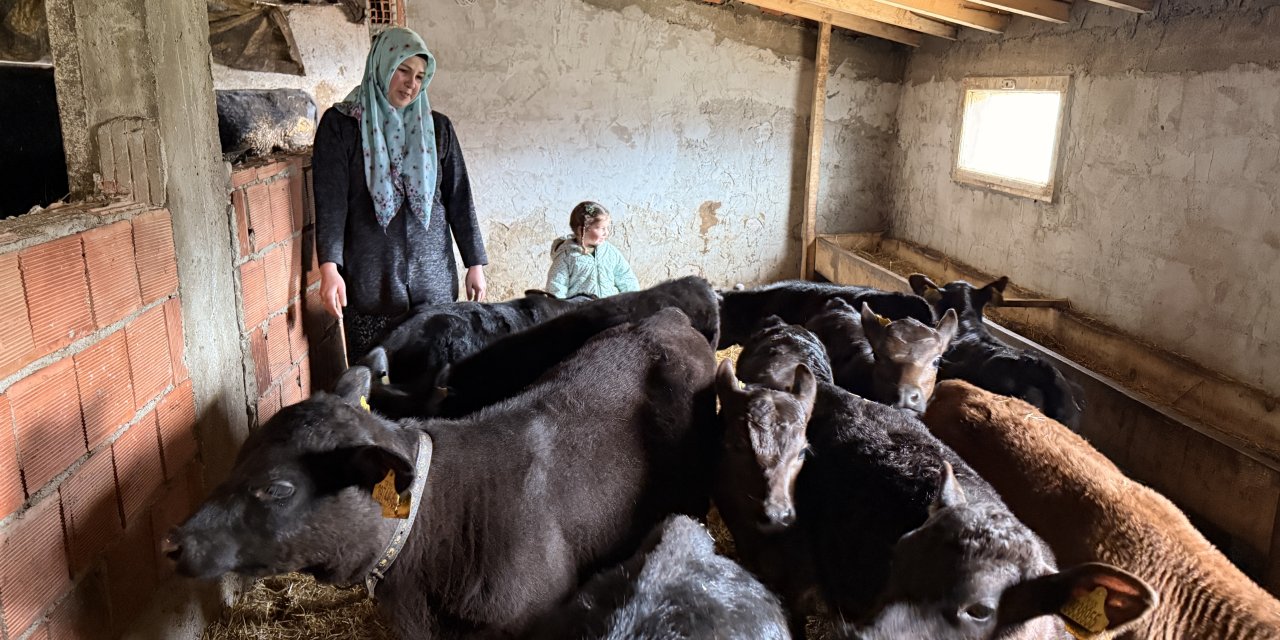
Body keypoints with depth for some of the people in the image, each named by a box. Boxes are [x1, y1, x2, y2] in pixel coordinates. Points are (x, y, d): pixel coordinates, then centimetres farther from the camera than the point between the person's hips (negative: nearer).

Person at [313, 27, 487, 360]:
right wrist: (329, 268, -19)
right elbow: (330, 200, -8)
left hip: (433, 276, 2)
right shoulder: (340, 124, 0)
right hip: (370, 279, -2)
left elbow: (459, 198, 9)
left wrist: (475, 263, 6)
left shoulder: (437, 127, 8)